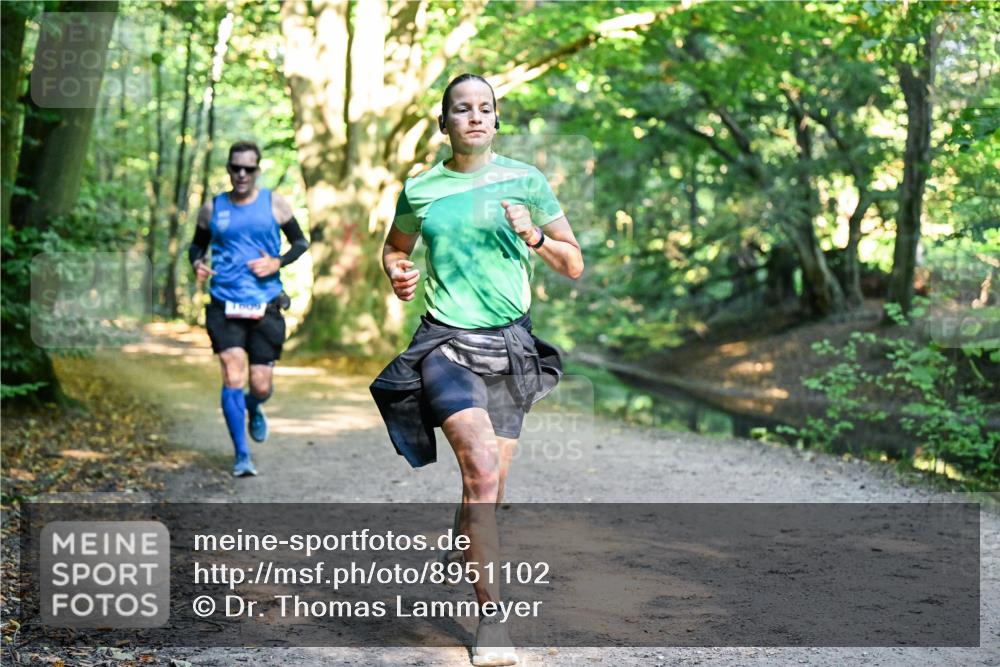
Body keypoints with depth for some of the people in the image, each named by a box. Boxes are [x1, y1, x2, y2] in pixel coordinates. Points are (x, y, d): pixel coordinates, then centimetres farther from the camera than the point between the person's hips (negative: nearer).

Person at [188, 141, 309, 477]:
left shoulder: (274, 203, 3)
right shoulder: (212, 208, 7)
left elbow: (301, 243, 10)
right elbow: (197, 244, 20)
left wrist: (278, 262, -9)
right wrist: (197, 263, -3)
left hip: (265, 307, 0)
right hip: (225, 306, 0)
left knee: (261, 385, 1)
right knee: (233, 375, -15)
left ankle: (253, 408, 40)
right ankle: (241, 456, -7)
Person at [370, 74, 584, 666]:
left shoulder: (525, 181, 2)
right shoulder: (420, 190, 3)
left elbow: (575, 266, 6)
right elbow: (395, 247, 22)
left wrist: (534, 237, -13)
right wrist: (398, 274, 0)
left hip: (511, 346, 2)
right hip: (447, 343, -2)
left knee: (488, 490, 9)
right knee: (483, 469, -22)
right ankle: (492, 618, -15)